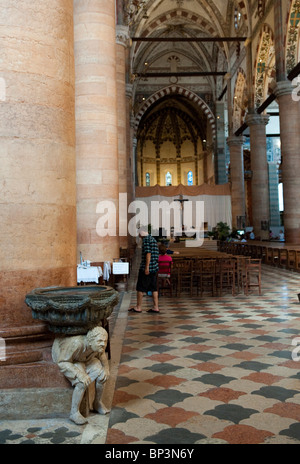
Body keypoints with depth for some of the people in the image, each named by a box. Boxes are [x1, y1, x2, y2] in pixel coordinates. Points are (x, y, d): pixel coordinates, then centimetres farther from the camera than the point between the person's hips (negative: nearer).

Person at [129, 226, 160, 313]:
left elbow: (148, 253, -20)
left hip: (146, 268, -9)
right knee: (153, 288, 8)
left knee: (140, 288, -1)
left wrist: (147, 267, -22)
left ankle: (138, 307, 4)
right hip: (154, 268, 9)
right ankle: (155, 307, 7)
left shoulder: (146, 240, -10)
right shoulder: (153, 239, 18)